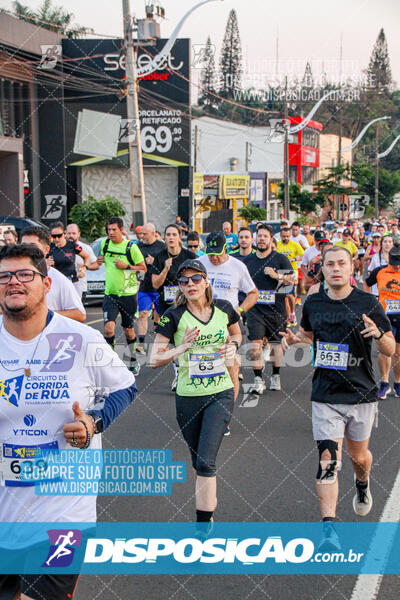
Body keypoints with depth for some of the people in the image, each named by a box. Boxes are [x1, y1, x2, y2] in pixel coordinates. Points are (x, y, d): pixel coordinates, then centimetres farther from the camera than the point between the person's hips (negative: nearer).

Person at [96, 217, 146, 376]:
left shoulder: (131, 247, -9)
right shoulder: (105, 244, 4)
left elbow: (143, 268, -4)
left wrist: (126, 266, -18)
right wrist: (100, 261, 2)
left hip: (128, 294, -2)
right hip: (110, 293, 3)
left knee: (128, 330, 9)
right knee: (108, 328, -14)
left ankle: (133, 361, 29)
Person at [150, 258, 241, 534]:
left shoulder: (224, 308, -1)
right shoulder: (174, 316, -8)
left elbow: (236, 334, 20)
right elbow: (154, 360, -8)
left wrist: (233, 345, -2)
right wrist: (181, 349, -23)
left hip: (220, 394, 0)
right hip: (188, 397, 1)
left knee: (206, 462, -13)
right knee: (199, 462, 14)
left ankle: (203, 523, -5)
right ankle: (210, 506, 39)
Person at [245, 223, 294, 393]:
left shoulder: (280, 259, -1)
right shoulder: (248, 260, 9)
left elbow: (292, 280, -3)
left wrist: (276, 275, -17)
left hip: (275, 309, -1)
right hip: (255, 309, 1)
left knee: (275, 343, 10)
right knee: (255, 344, -11)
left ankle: (275, 376, 26)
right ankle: (258, 380, -8)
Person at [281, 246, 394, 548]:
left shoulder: (368, 303, -6)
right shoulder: (313, 303, 3)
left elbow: (391, 350, -2)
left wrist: (378, 334, -24)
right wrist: (293, 338, 0)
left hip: (361, 394, -1)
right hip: (326, 396, 1)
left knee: (358, 455, 17)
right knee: (328, 461, -9)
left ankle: (363, 483, 52)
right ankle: (329, 528, -9)